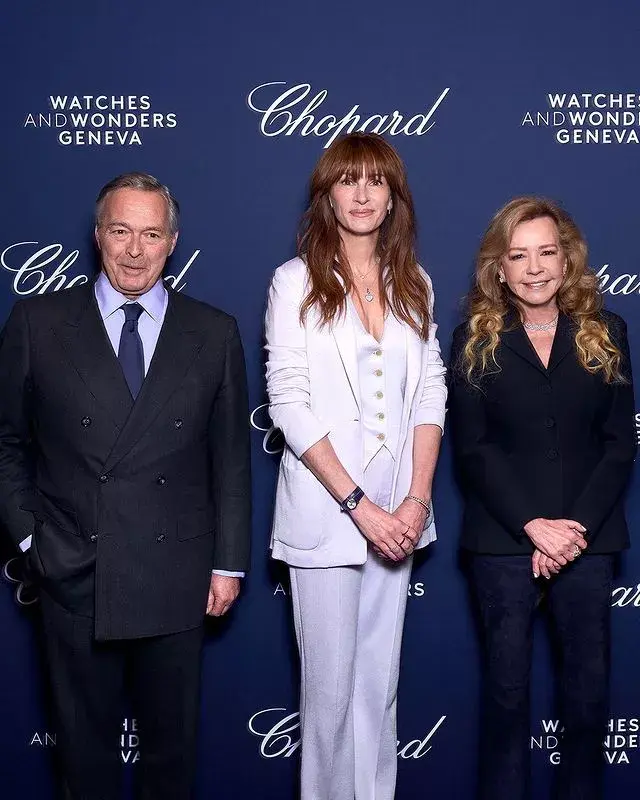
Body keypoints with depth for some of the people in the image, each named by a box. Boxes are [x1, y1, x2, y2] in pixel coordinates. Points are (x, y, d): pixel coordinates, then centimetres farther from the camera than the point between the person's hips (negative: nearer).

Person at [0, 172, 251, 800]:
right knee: (84, 738, 15)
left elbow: (230, 458, 4)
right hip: (74, 575, 0)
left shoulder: (214, 334, 2)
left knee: (172, 736, 16)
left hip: (176, 575, 1)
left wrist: (229, 562, 3)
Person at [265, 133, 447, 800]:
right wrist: (359, 505, -15)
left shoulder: (413, 285, 9)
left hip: (396, 513, 4)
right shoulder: (297, 281, -4)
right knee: (329, 683, 5)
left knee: (380, 680, 12)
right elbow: (289, 405, -10)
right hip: (325, 513, -3)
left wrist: (416, 500, -6)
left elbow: (430, 394, 6)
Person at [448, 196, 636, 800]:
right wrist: (534, 525, -13)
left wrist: (577, 527, -10)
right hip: (503, 539, -1)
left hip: (588, 537, 2)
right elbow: (472, 448, -4)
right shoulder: (475, 340, 2)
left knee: (589, 683, 6)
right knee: (507, 686, 5)